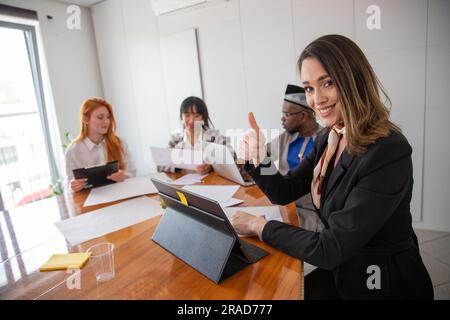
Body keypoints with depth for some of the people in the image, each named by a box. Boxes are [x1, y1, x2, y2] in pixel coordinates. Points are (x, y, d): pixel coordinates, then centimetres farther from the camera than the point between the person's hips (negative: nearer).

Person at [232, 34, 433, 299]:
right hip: (339, 271, 6)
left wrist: (260, 226, -16)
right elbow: (285, 192, 1)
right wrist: (256, 159, -17)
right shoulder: (330, 140, -3)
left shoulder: (388, 153, -27)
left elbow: (329, 250, -27)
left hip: (383, 285, -5)